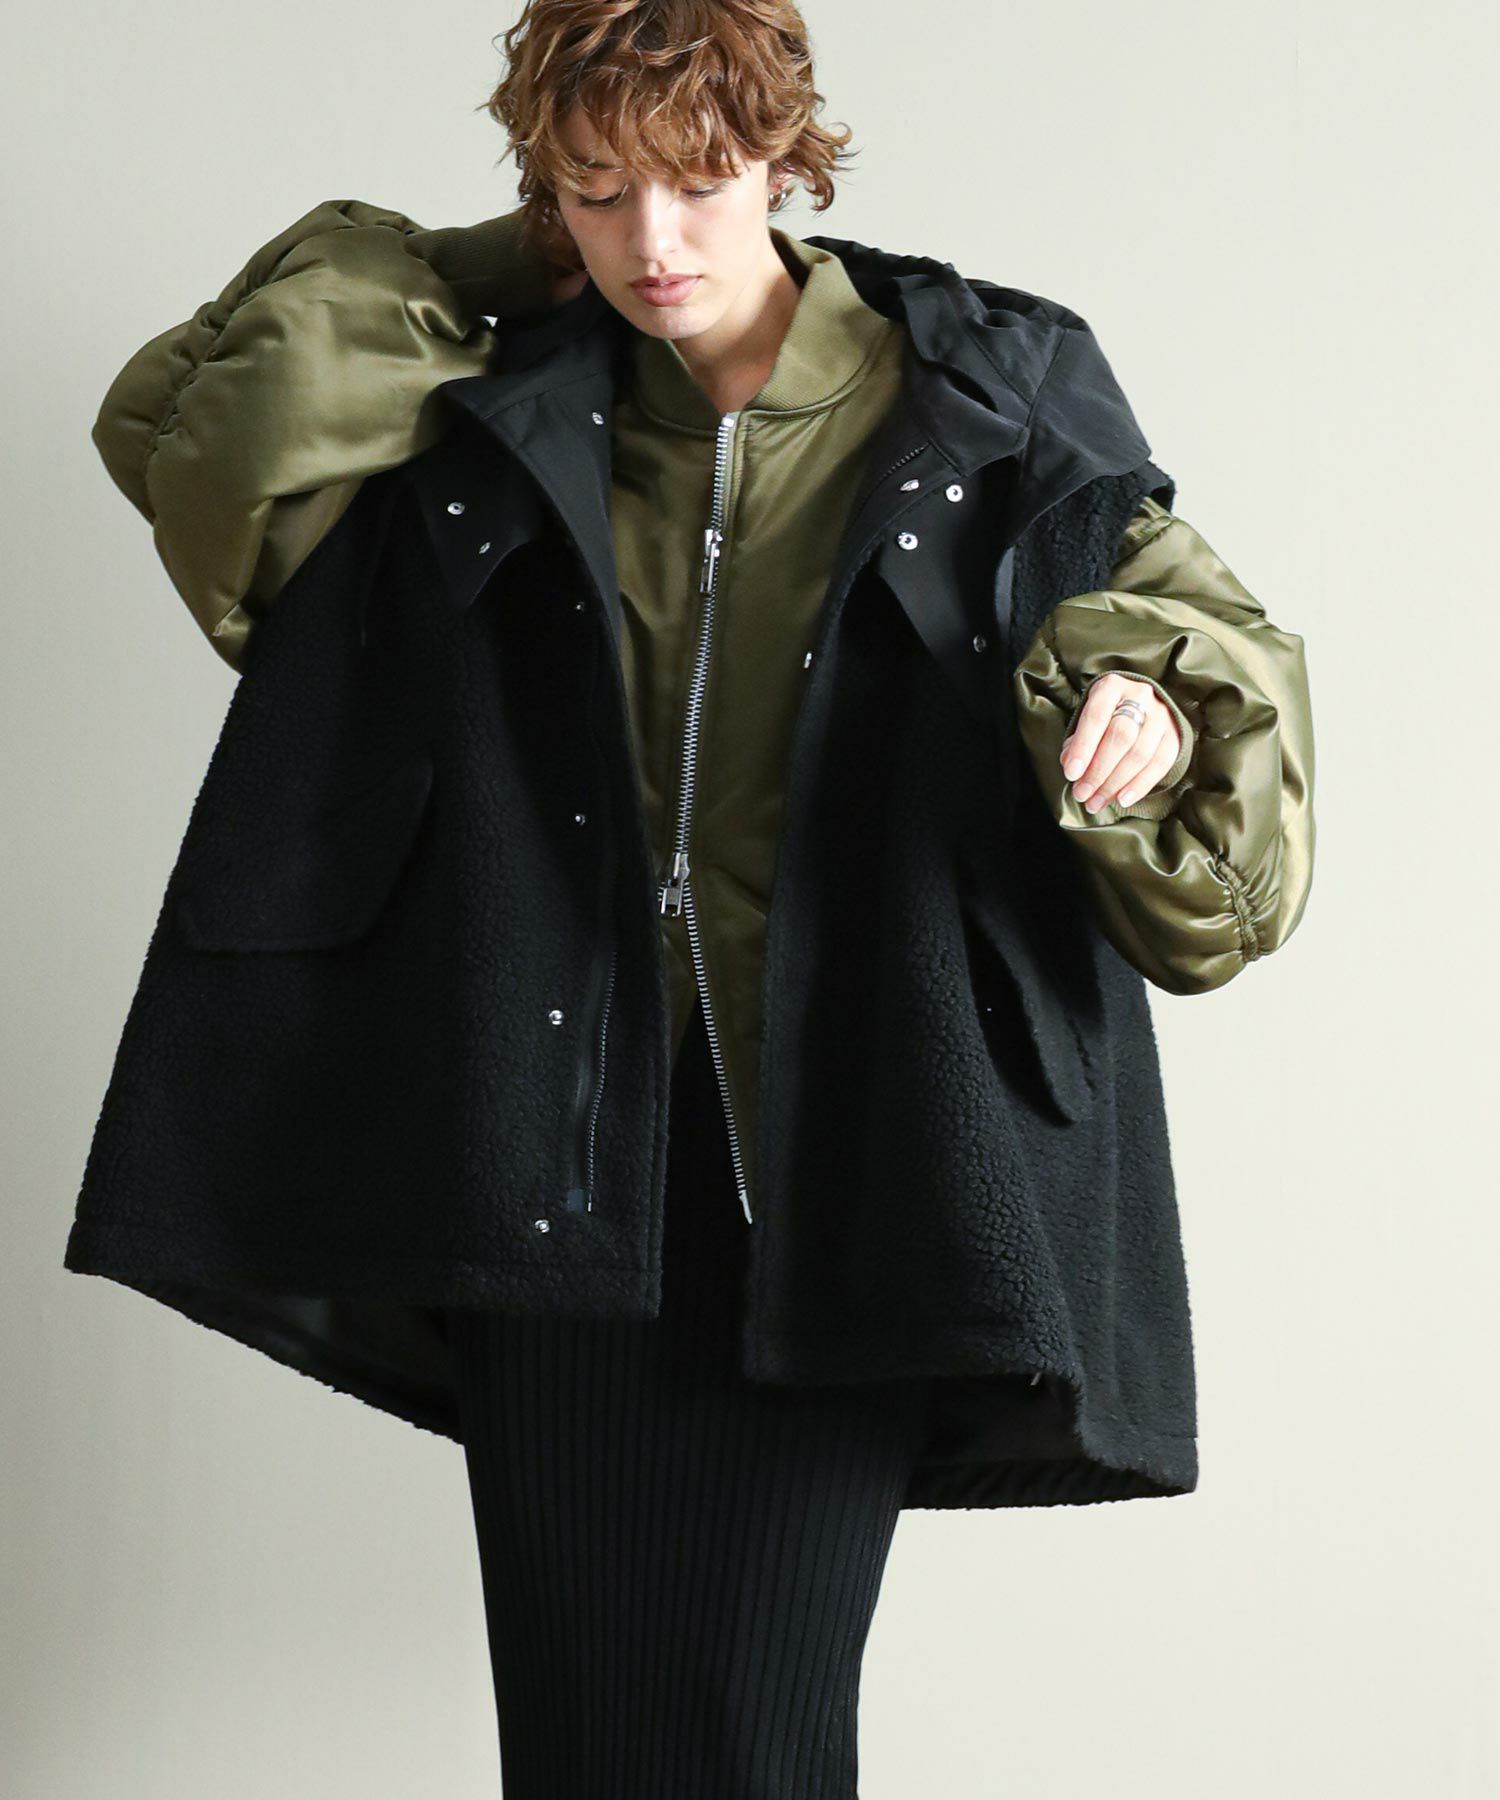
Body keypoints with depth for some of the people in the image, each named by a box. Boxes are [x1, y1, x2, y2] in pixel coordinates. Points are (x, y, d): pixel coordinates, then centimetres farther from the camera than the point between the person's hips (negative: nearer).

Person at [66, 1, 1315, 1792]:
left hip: (846, 1190, -2)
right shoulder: (498, 409, 7)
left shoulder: (996, 400, 2)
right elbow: (184, 425, 9)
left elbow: (1187, 623, 5)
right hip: (561, 1179, 2)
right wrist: (492, 280, 5)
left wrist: (1151, 706, -19)